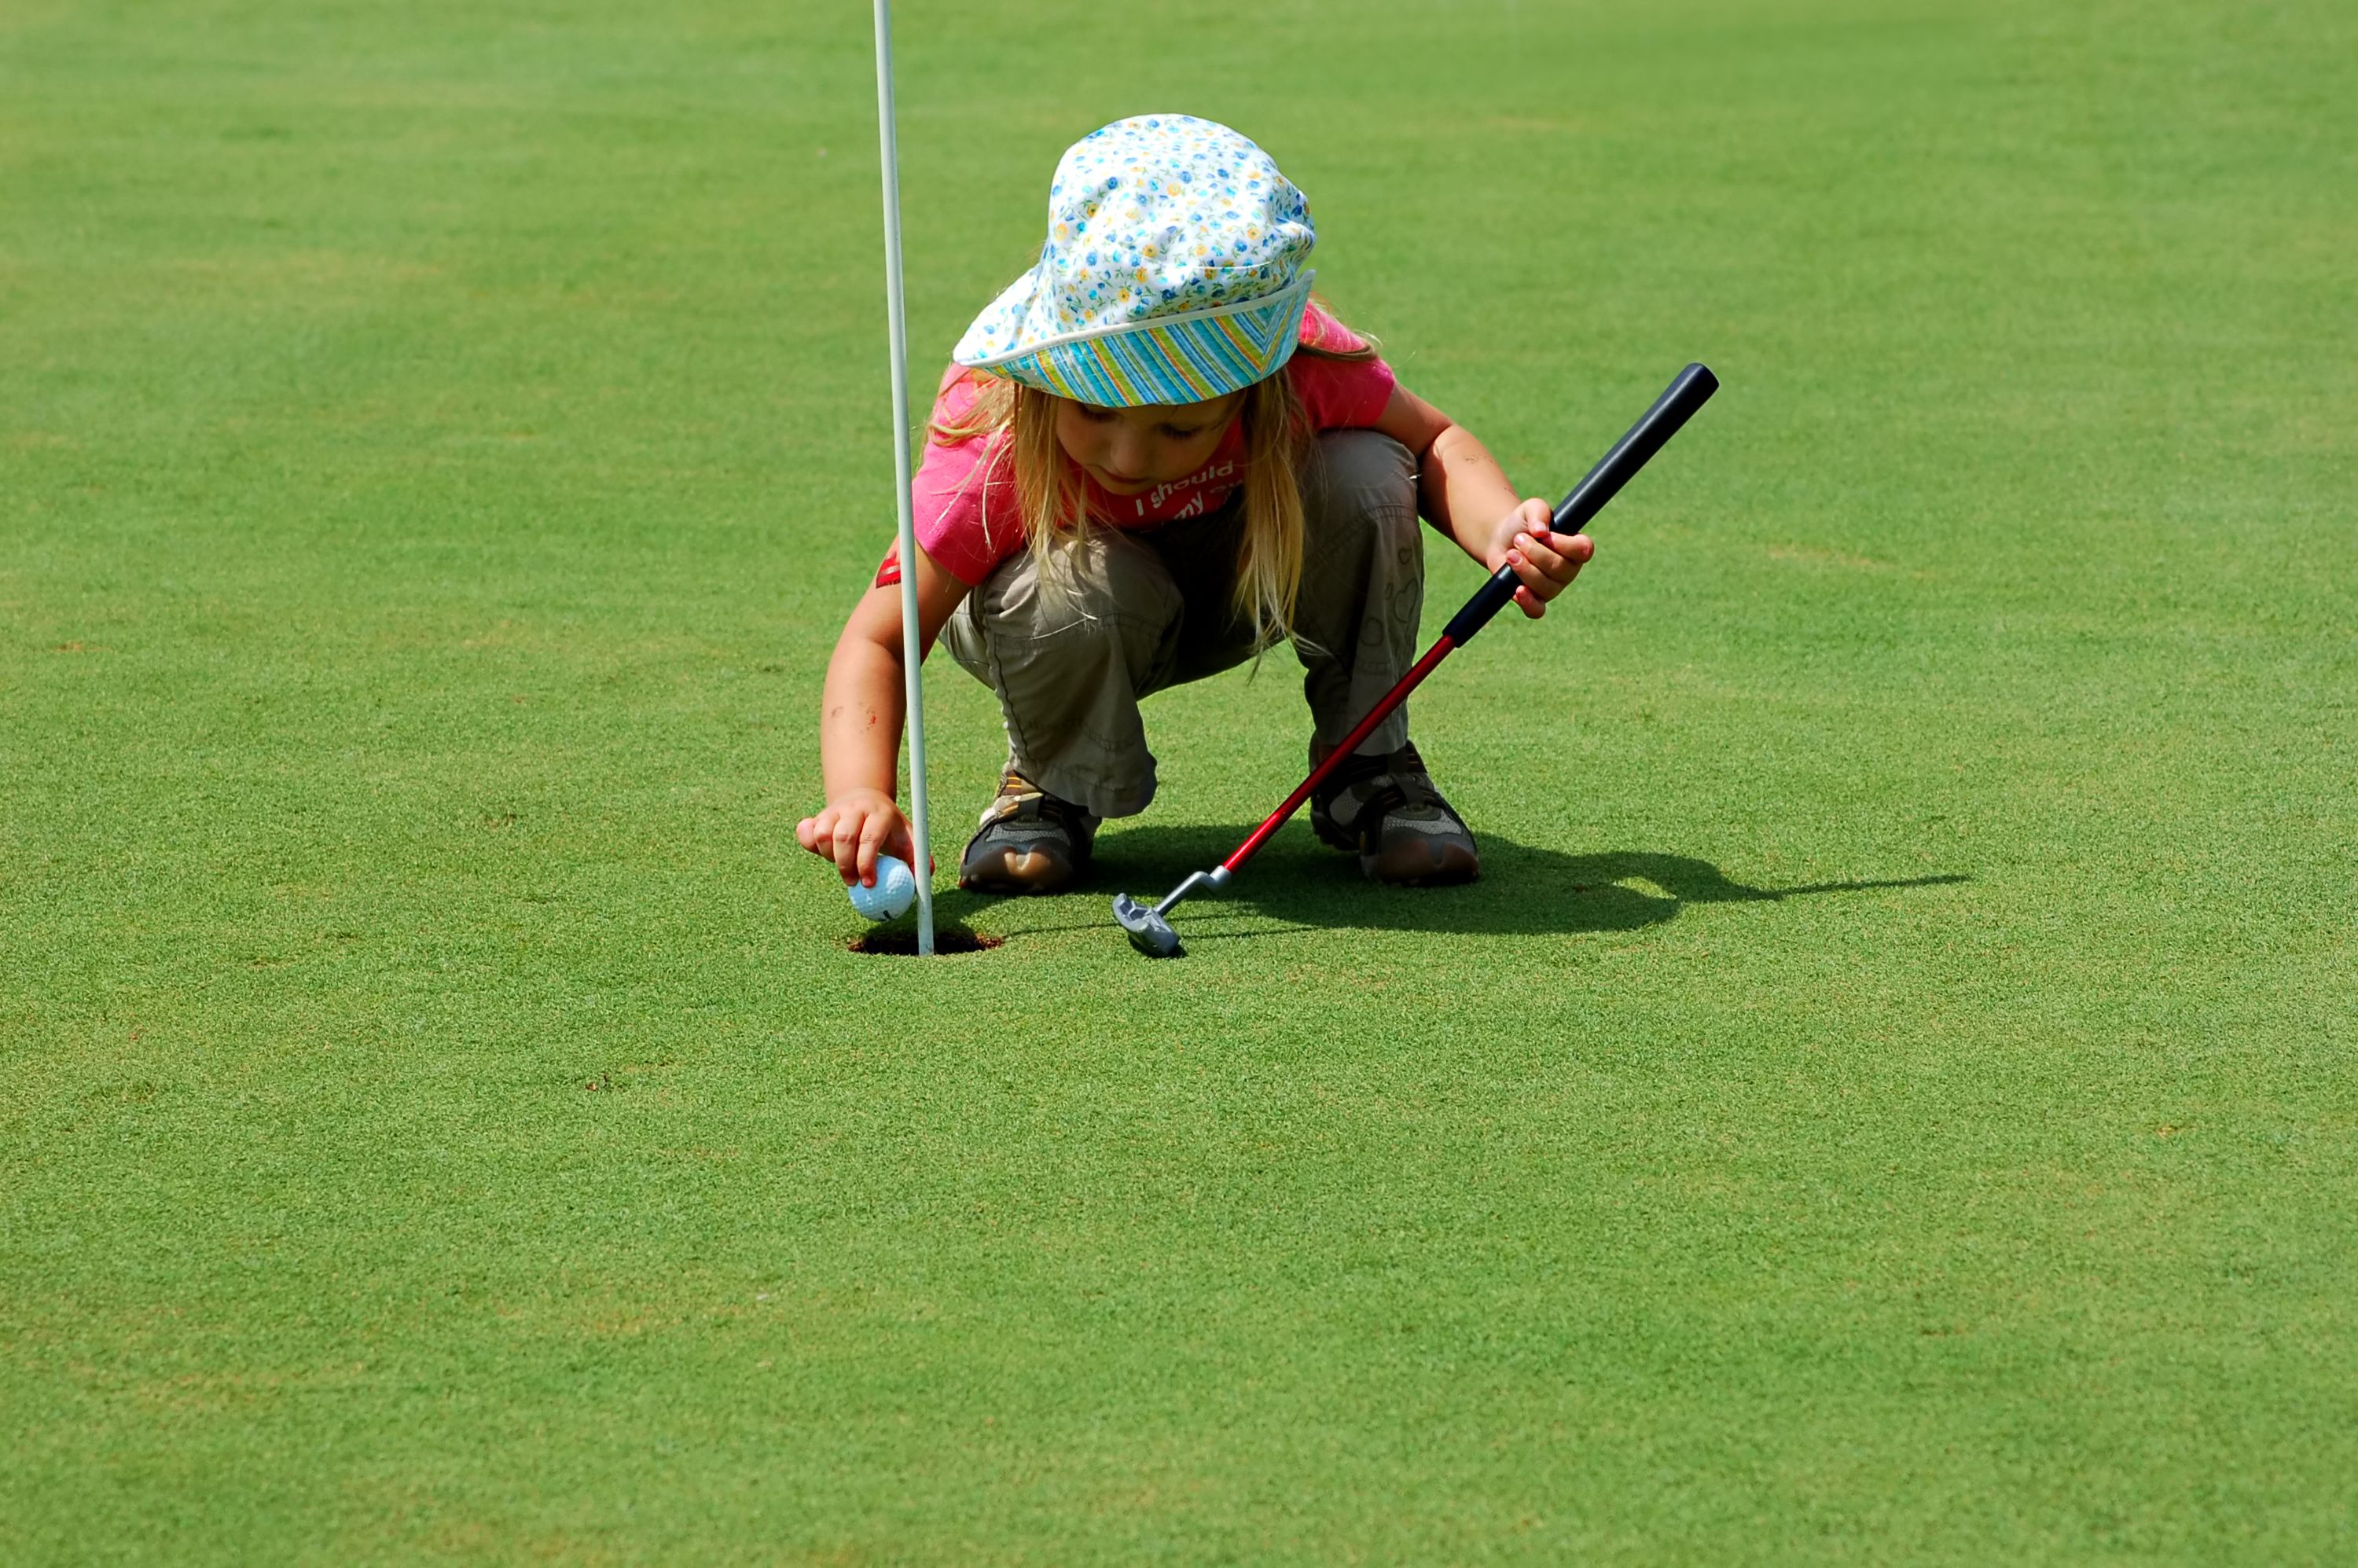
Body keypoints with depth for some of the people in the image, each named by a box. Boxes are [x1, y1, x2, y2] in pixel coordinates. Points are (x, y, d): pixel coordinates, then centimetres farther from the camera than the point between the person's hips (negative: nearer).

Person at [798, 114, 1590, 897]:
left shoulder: (1305, 365, -31)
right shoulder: (995, 445, -37)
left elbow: (1433, 443, -12)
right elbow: (880, 637, -35)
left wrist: (1502, 531, -34)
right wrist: (861, 792, -53)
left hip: (1246, 587, 2)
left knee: (1366, 479, -28)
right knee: (1075, 582, -39)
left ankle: (1368, 769, -6)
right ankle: (1049, 787, -5)